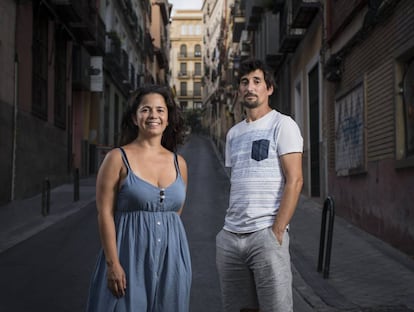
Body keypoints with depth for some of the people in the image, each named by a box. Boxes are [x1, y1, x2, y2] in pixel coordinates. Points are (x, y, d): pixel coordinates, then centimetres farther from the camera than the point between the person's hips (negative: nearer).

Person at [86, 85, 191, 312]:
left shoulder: (179, 163, 8)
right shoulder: (118, 159, -4)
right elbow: (105, 213, -8)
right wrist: (112, 263, -15)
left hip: (171, 261, 4)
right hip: (130, 259, -4)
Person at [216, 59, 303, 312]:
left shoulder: (282, 125, -2)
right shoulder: (234, 133, 17)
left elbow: (294, 181, -9)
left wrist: (276, 232, -14)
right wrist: (231, 226, 11)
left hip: (266, 234, -6)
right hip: (230, 236, 6)